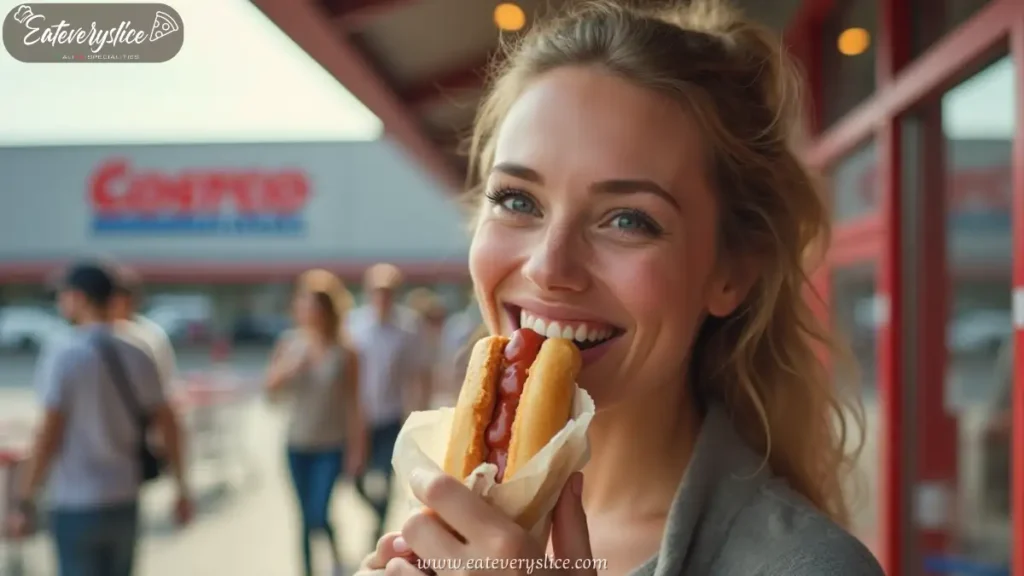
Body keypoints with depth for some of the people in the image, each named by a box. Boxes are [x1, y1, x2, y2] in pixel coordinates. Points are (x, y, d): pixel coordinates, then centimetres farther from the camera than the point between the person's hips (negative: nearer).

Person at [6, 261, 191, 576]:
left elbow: (49, 434, -15)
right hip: (124, 502, 5)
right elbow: (167, 424, 4)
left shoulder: (62, 355, -11)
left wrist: (25, 501, -9)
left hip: (76, 506, -5)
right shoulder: (136, 357, 4)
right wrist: (181, 487, 12)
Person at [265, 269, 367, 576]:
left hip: (332, 446, -3)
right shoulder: (289, 342, -3)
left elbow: (353, 403, -8)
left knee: (319, 514, -10)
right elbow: (271, 386, -1)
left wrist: (356, 448, -7)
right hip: (297, 445, 4)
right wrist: (292, 366, -20)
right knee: (306, 517, 13)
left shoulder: (344, 352, -12)